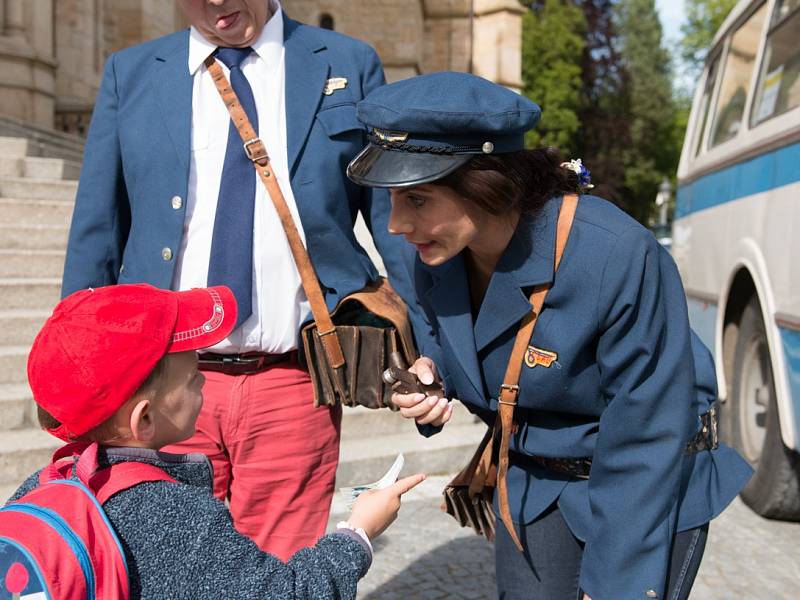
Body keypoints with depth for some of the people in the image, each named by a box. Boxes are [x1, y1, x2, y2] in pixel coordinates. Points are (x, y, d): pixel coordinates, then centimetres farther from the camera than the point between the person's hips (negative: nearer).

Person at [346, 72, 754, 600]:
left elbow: (644, 441, -24)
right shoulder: (430, 256, -13)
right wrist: (431, 371, -14)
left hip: (649, 490, -4)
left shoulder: (617, 256, -32)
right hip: (532, 486, 5)